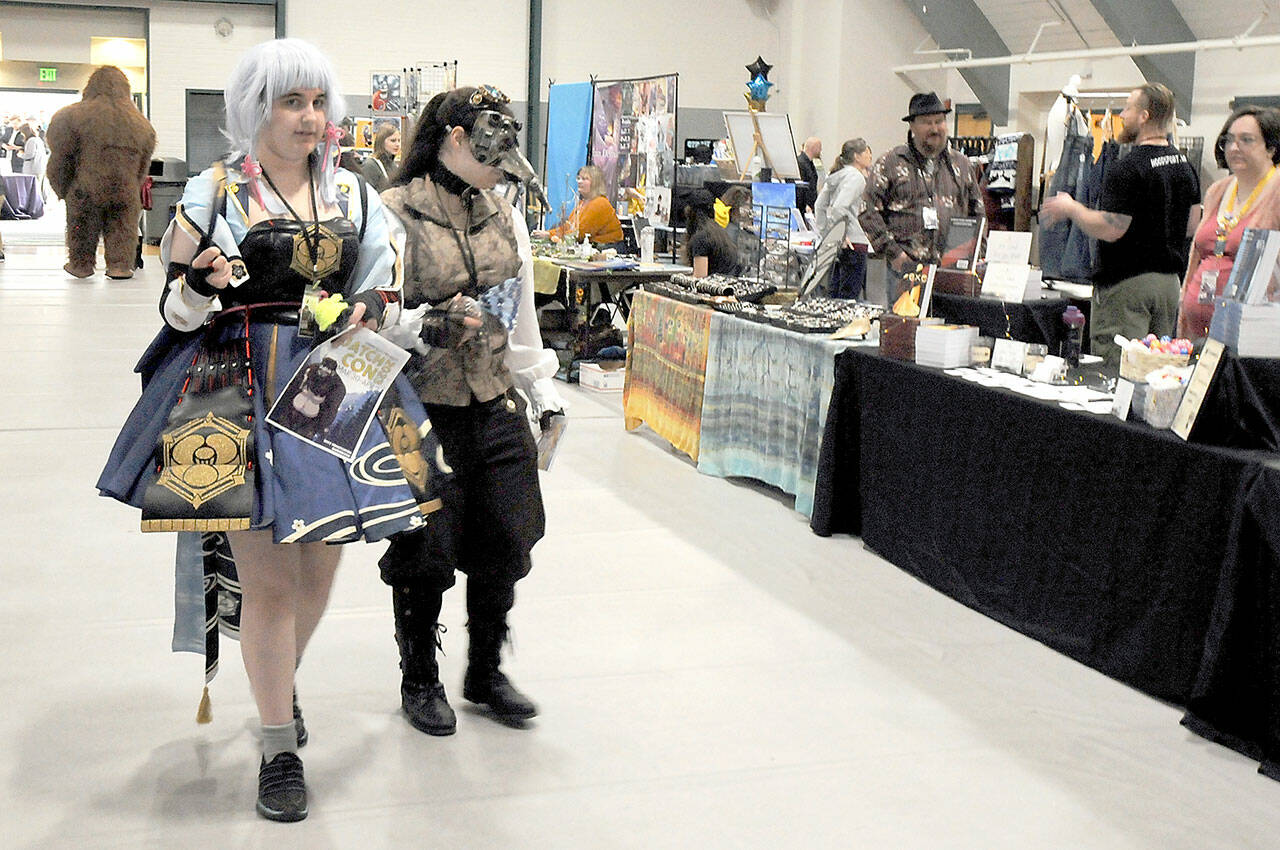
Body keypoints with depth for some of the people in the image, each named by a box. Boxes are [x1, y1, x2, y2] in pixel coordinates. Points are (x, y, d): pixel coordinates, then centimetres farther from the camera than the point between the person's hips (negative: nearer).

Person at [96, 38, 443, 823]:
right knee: (267, 578, -3)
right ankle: (280, 749, 12)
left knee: (319, 566, 11)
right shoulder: (214, 193, 0)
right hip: (243, 391, -4)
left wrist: (373, 312, -7)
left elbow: (386, 293, 16)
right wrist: (203, 284, -22)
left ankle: (282, 683, 42)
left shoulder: (354, 195, 11)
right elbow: (180, 311, 0)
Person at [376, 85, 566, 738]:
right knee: (425, 551, 4)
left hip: (496, 407, 5)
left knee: (506, 544, 7)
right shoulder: (394, 213, -8)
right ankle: (419, 680, 26)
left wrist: (544, 396, 15)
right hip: (424, 410, -5)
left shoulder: (503, 215, 11)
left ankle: (486, 673, 28)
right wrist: (435, 324, -26)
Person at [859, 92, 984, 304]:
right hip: (907, 266, -3)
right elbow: (868, 211, -1)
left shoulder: (961, 165, 17)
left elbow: (978, 214, 23)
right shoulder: (890, 163, 5)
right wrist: (893, 253, -7)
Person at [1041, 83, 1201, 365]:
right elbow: (1192, 225, 16)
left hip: (1127, 281, -9)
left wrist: (1070, 208, -7)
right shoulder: (1183, 165, 9)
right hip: (1170, 280, 9)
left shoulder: (1130, 168, -17)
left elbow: (1110, 229, -22)